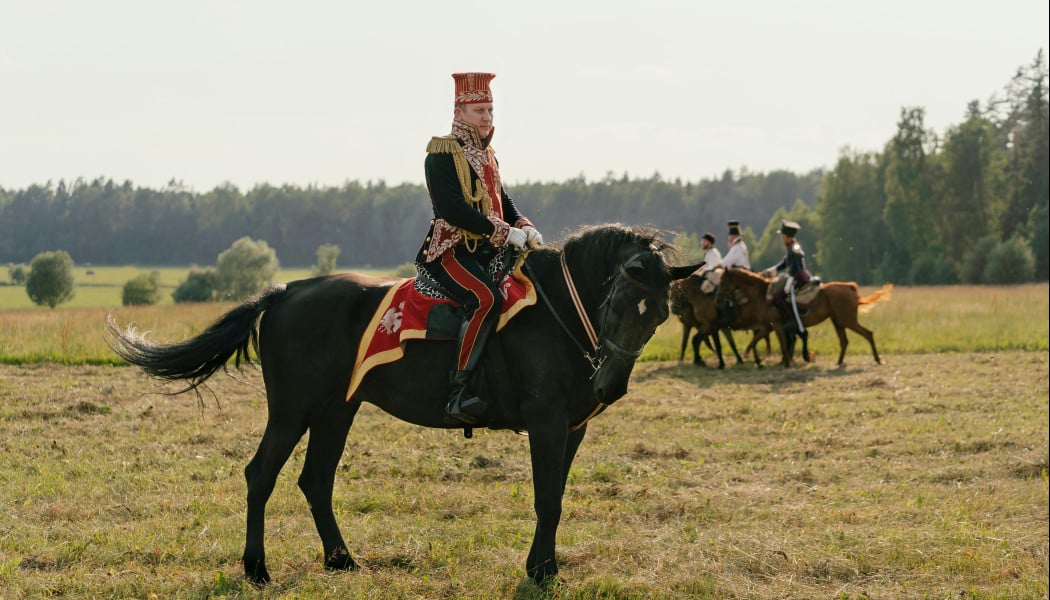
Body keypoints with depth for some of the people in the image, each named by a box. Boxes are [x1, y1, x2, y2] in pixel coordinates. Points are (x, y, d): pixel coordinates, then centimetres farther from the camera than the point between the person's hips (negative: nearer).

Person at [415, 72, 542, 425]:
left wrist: (524, 227, 1)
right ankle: (458, 391, -34)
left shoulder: (487, 155, 20)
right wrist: (504, 232, -21)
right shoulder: (442, 153, -7)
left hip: (490, 251, 9)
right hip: (451, 251, -9)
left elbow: (503, 203, 24)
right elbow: (451, 208, -18)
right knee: (486, 298, -34)